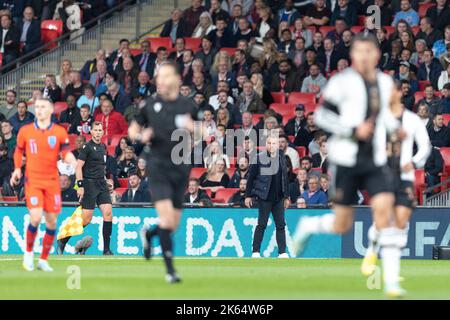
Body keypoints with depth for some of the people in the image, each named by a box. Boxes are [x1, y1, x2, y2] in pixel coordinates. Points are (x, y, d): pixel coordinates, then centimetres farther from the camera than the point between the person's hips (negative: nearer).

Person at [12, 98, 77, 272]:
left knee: (51, 221, 2)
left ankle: (43, 260, 18)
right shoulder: (25, 131, 3)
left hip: (52, 182, 2)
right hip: (33, 180, -2)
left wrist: (73, 162, -21)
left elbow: (66, 153, 1)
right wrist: (17, 168, 1)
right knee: (36, 217, -18)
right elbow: (19, 150, 16)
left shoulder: (60, 132, 2)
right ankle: (28, 252, 6)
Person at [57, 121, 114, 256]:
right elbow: (78, 166, -11)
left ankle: (106, 249, -4)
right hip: (89, 184, -7)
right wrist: (80, 185, -17)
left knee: (108, 213, -8)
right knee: (86, 219, -8)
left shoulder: (103, 147, 15)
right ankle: (62, 241, 9)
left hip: (101, 184, 7)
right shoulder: (87, 146, -7)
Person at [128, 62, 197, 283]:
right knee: (166, 215, -17)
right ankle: (170, 269, -12)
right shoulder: (151, 105, 4)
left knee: (173, 225, 5)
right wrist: (141, 136, -6)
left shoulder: (188, 106, 5)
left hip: (180, 167, 2)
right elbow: (133, 129, 16)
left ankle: (148, 234, 40)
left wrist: (192, 128, -10)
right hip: (158, 165, -2)